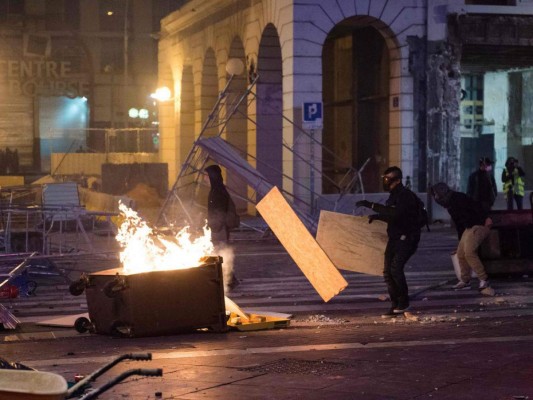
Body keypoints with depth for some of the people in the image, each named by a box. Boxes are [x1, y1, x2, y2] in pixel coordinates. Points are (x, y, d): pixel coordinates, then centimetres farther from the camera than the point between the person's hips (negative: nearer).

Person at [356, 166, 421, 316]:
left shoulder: (405, 195, -17)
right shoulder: (394, 195, 13)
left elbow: (395, 213, -33)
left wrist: (372, 206, -34)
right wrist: (376, 216, 13)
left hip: (407, 238, -9)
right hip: (395, 238, 9)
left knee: (395, 268, -21)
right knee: (388, 271, 3)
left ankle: (404, 302, -5)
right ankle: (395, 305, 10)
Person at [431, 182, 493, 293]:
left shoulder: (458, 198, -12)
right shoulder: (449, 204, 18)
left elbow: (474, 205, -22)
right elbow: (458, 223, 25)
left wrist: (486, 217, -31)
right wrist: (460, 240, 26)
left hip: (479, 226, -10)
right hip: (468, 229, 10)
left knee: (469, 252, -20)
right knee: (461, 253, 8)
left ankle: (484, 279, -15)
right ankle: (465, 281, 18)